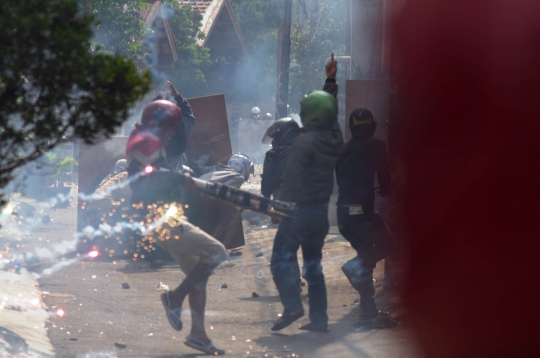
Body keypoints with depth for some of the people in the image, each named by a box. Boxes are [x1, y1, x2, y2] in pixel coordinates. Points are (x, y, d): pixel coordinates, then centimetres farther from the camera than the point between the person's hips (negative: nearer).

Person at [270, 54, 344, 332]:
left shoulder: (305, 141, -14)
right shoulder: (334, 139, 7)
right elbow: (330, 111, 25)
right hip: (321, 212, 7)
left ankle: (292, 306, -23)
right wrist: (331, 81, 32)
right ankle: (319, 318, 9)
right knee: (313, 265, 13)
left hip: (299, 209, -7)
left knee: (281, 260, -6)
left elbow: (292, 174, -20)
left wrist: (282, 204, -14)